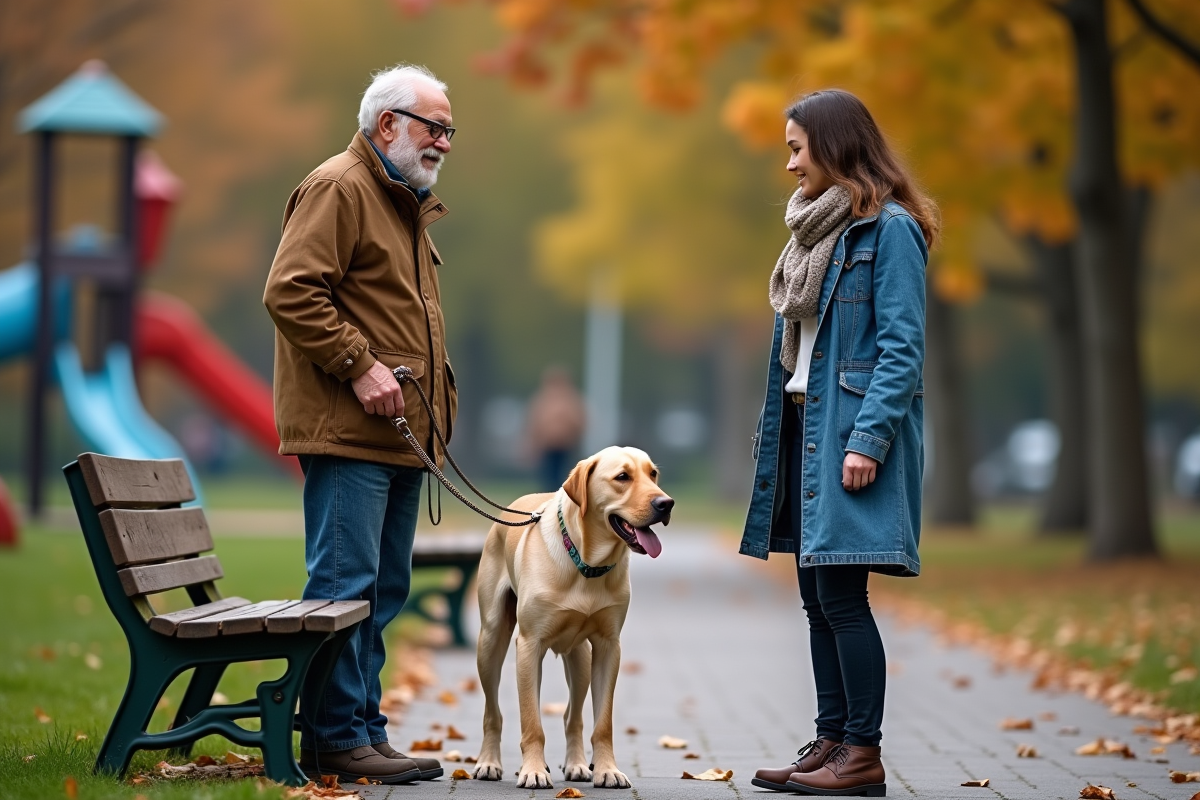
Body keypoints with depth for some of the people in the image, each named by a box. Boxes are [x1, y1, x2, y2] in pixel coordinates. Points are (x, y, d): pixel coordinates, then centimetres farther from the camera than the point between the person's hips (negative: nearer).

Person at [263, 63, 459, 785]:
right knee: (345, 584, -9)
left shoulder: (411, 204, 24)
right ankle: (336, 738, -5)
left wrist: (436, 387, 19)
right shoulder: (338, 188, -7)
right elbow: (290, 292, -17)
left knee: (384, 590, 11)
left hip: (400, 435, 10)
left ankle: (365, 727, 17)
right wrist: (359, 366, -19)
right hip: (346, 429, -10)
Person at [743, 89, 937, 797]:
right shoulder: (816, 227, 17)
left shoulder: (889, 228, -9)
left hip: (852, 430, -9)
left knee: (841, 595, -9)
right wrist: (776, 432, 13)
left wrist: (868, 439, -21)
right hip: (805, 424, 9)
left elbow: (903, 347, -15)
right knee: (817, 598, 9)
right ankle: (831, 741, 14)